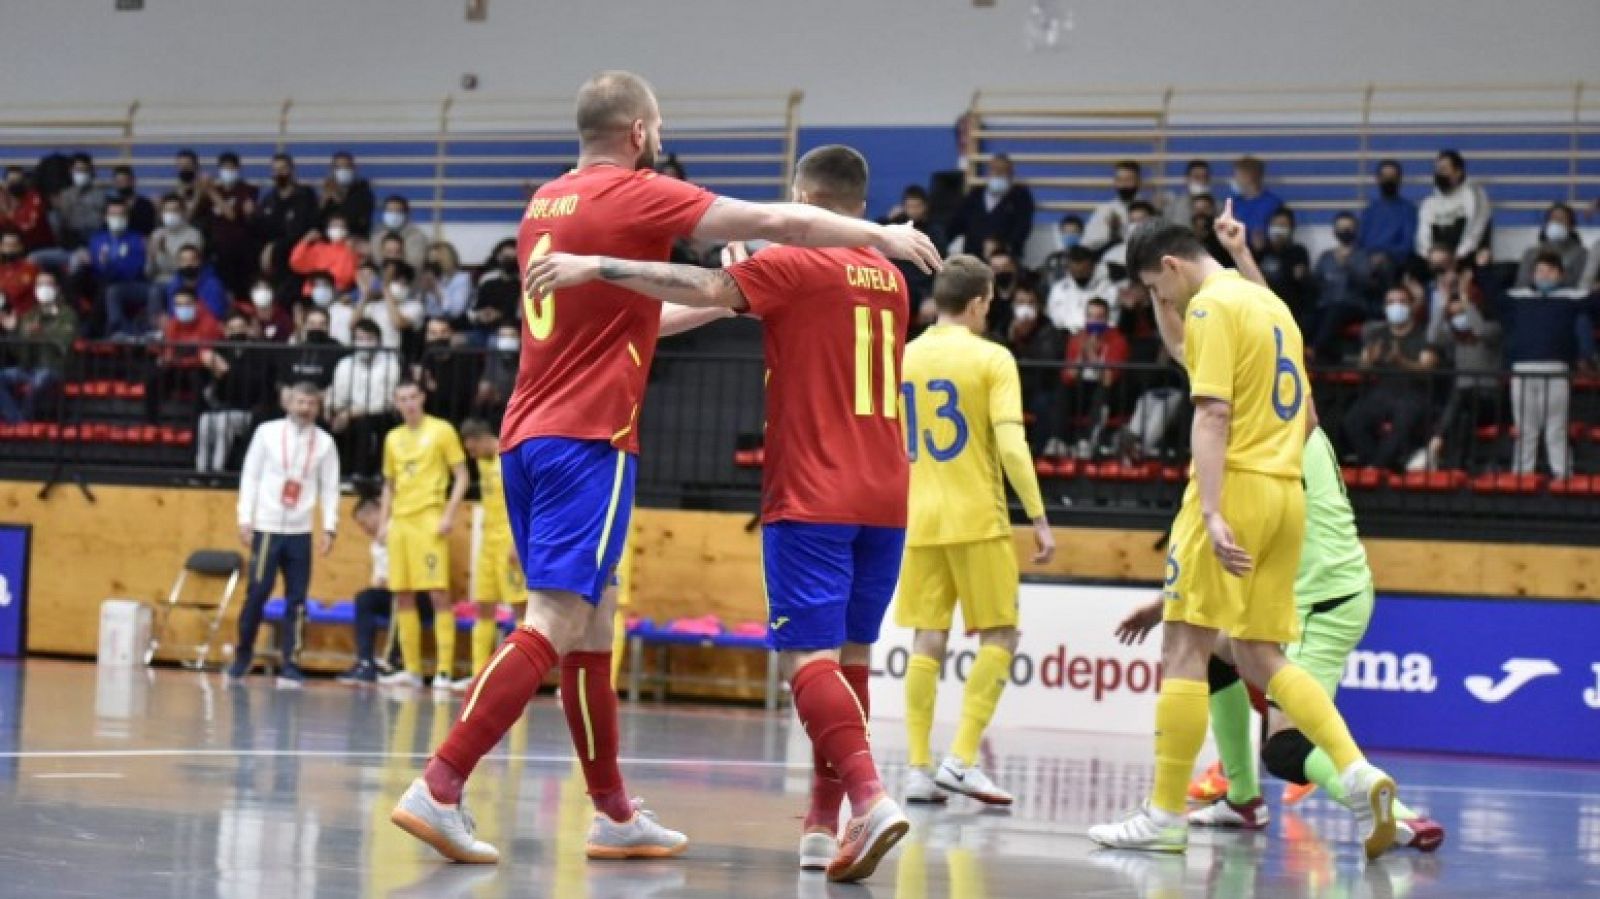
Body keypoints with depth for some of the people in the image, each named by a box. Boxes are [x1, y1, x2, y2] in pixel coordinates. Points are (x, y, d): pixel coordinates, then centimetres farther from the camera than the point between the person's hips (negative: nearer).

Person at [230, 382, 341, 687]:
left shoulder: (324, 442, 7)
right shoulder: (268, 432, 2)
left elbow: (330, 487, 7)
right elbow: (250, 476, 3)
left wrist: (329, 528, -2)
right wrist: (245, 519, -3)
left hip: (301, 532, 2)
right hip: (267, 527, -2)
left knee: (297, 600, -2)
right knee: (257, 593, -4)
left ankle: (290, 666, 3)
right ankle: (243, 655, 14)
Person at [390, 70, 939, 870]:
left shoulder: (546, 202, 17)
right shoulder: (635, 195, -7)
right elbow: (777, 222, -7)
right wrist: (881, 236, 5)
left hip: (528, 436, 9)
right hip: (587, 439, -9)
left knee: (591, 626, 13)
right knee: (553, 625, -12)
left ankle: (614, 815, 18)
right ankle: (438, 790, -21)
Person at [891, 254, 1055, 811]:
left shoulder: (903, 358, 8)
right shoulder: (991, 358, -6)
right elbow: (1011, 444, -15)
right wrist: (1039, 518, -12)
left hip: (919, 519, 5)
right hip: (976, 517, -5)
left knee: (928, 639, 7)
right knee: (998, 637, 3)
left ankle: (919, 769, 2)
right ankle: (961, 760, -7)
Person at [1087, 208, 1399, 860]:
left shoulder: (1211, 306, -7)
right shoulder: (1269, 303, 19)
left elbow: (1213, 414, -17)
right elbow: (1305, 417, 25)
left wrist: (1211, 513, -23)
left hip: (1237, 485, -9)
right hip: (1287, 492, 9)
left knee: (1185, 648, -5)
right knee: (1260, 659, 10)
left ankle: (1165, 817, -5)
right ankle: (1358, 775, -5)